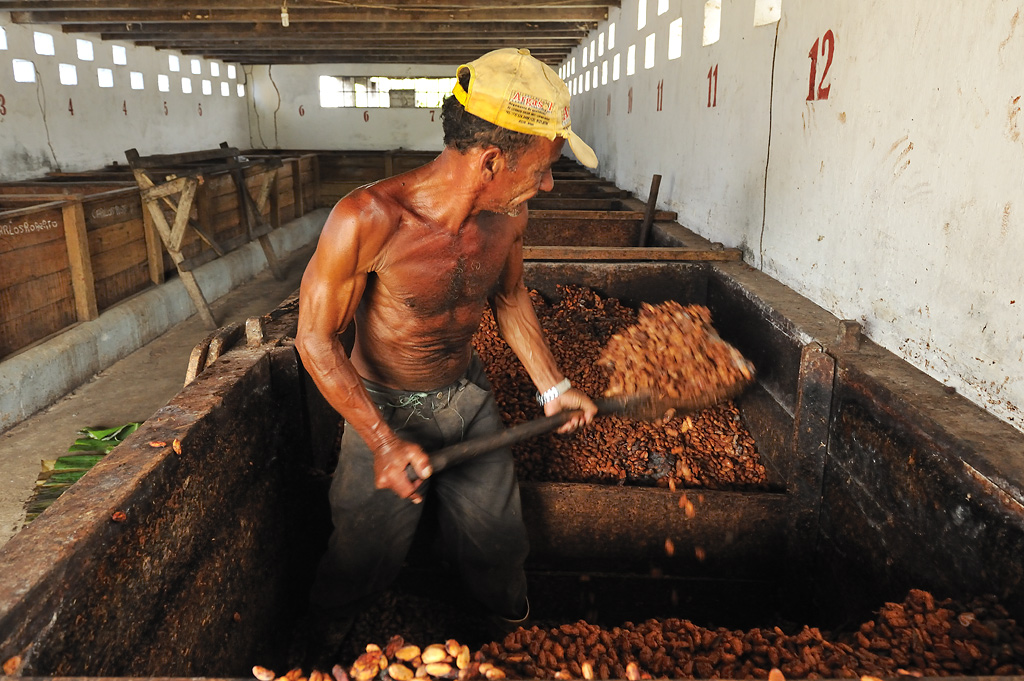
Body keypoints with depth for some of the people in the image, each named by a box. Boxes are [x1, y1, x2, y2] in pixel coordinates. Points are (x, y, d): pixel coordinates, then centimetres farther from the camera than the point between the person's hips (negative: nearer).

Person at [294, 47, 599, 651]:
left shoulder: (509, 216, -15)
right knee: (368, 558, 17)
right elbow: (316, 340, -22)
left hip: (470, 396, 4)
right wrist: (382, 442, -25)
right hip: (385, 410, -4)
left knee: (498, 544, 20)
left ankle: (518, 633, 52)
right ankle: (325, 642, 52)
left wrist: (552, 387, 4)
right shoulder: (368, 220, -33)